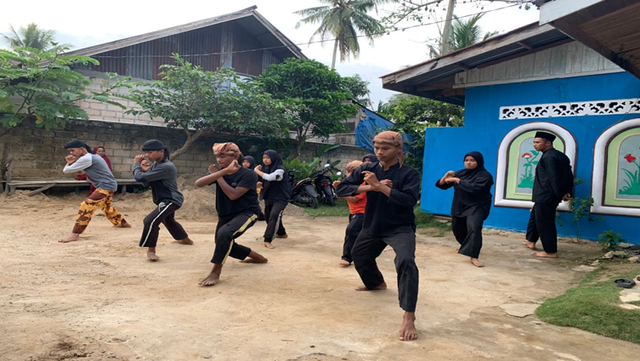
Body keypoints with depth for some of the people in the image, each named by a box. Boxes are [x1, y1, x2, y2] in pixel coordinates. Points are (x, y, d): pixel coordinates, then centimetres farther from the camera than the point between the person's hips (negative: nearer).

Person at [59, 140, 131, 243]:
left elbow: (66, 170, -11)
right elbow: (78, 171, 24)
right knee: (107, 206, 32)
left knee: (86, 207, -18)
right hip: (110, 185, 11)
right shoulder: (93, 157, 15)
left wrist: (69, 163, 11)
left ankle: (75, 234, -21)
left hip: (105, 186, -11)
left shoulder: (86, 158, -17)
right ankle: (123, 223, 47)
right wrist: (72, 162, 5)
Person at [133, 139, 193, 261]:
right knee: (168, 220, 33)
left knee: (150, 220, -25)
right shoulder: (156, 164, 6)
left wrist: (136, 164, -9)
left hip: (171, 200, -11)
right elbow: (148, 181, 7)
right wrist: (145, 169, -12)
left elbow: (140, 177, -28)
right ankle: (185, 239, 55)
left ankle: (151, 250, -13)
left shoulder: (166, 166, -27)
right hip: (167, 200, 11)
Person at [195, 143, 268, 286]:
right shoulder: (219, 171, -5)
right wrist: (223, 172, -32)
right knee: (225, 245, 19)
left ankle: (216, 272, -21)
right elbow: (198, 183, -22)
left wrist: (218, 175, -22)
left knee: (224, 233, -34)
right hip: (225, 216, 8)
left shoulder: (248, 174, -20)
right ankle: (258, 257, 39)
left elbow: (233, 195, -30)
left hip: (246, 213, -8)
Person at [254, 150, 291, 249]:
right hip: (269, 198, 9)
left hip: (280, 198, -9)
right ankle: (282, 233, 41)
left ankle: (267, 240, -29)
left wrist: (257, 170, -21)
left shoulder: (280, 169, -18)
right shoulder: (266, 168, 6)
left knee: (274, 216, -27)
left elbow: (269, 177, -33)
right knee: (268, 217, 18)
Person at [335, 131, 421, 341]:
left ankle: (408, 316, -27)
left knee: (406, 261, -32)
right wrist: (369, 187, -26)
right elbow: (341, 188, -12)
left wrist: (380, 186, -33)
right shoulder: (368, 170, -5)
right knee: (358, 254, 26)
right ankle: (376, 283, 57)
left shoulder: (409, 173, -16)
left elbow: (409, 200, -31)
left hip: (400, 228, -6)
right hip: (372, 226, 6)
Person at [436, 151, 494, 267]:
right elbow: (442, 185, 7)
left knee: (474, 227, -30)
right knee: (457, 228, 19)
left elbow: (474, 188, -30)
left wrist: (457, 180, -25)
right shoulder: (460, 173, 6)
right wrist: (446, 177, -16)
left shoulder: (484, 175, -12)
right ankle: (466, 246, 49)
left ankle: (473, 256, -28)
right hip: (459, 207, 7)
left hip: (477, 207, -7)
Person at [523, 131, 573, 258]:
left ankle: (551, 251, 5)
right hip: (546, 196, 11)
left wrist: (560, 194, -19)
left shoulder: (548, 157, -18)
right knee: (535, 217, 24)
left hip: (545, 196, -11)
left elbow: (554, 178, -22)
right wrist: (568, 192, 11)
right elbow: (568, 175, 13)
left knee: (544, 223, -3)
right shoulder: (560, 155, 14)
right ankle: (531, 241, 37)